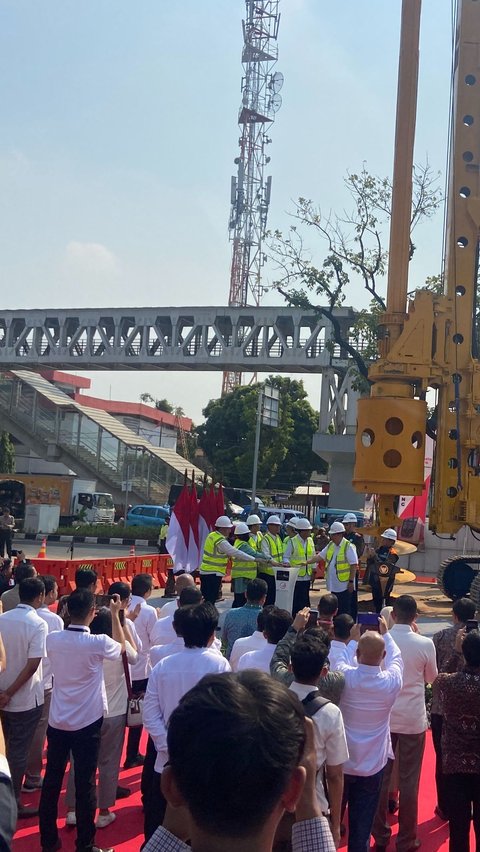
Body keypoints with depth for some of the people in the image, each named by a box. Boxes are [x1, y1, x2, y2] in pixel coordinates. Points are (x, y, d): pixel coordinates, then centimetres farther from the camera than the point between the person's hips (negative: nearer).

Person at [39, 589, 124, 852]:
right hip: (87, 723, -4)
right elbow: (121, 646, 5)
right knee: (85, 784, 4)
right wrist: (115, 614, 13)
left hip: (57, 722, 4)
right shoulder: (98, 643, -17)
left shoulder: (52, 639, -6)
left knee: (51, 781, 13)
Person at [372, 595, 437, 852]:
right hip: (413, 719, -2)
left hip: (383, 717, 2)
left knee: (381, 776, 13)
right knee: (409, 780, 7)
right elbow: (431, 677, 5)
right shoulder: (425, 644, -13)